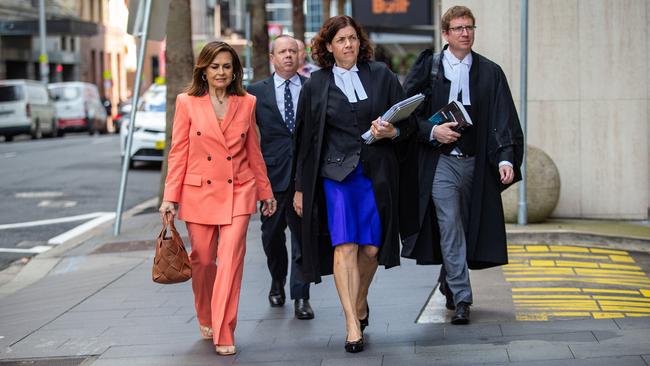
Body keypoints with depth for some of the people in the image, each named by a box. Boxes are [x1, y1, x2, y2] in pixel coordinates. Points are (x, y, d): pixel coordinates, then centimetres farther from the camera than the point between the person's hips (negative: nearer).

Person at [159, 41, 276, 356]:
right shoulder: (187, 103, 0)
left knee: (231, 259, -11)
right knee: (202, 260, 8)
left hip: (238, 192, 0)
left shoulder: (246, 103, 5)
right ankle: (205, 321, 33)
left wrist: (265, 191, 17)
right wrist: (170, 197, -3)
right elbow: (178, 153, 1)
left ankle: (223, 334, -7)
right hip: (199, 193, 0)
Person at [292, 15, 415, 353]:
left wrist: (392, 132, -14)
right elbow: (305, 139, 9)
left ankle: (360, 302, 33)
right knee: (344, 246, -14)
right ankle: (352, 325, -16)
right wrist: (300, 187, 8)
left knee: (371, 248, 4)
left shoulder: (381, 76, 7)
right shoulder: (315, 86, 6)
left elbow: (408, 120, 9)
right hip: (335, 173, -1)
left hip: (376, 171, 2)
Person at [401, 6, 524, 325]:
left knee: (467, 228, 9)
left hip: (475, 163, 2)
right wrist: (432, 131, -13)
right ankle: (461, 299, -10)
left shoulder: (490, 73, 6)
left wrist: (505, 159, -13)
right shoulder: (427, 68, 3)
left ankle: (449, 282, 33)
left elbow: (503, 120, 0)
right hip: (440, 162, -2)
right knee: (450, 228, -10)